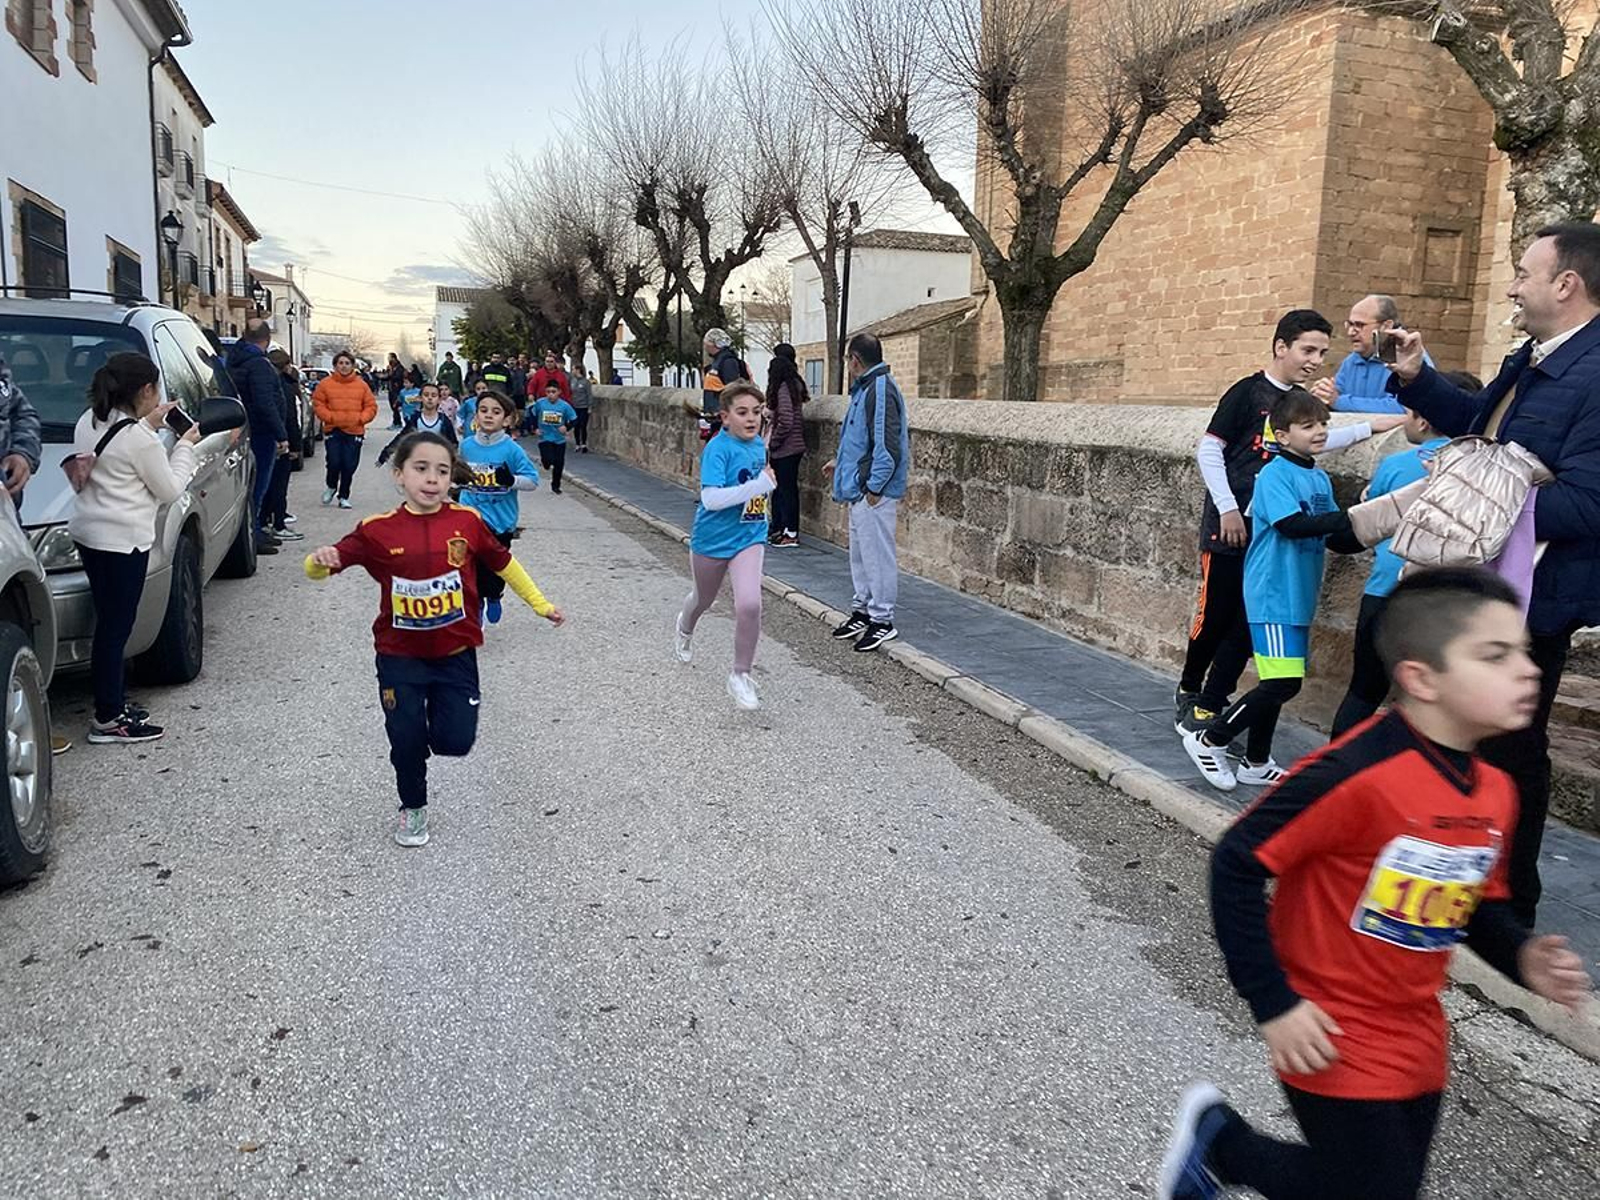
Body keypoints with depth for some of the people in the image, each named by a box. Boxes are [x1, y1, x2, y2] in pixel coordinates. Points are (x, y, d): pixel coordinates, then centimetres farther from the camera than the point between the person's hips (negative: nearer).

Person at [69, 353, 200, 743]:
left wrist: (147, 425, 14)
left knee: (111, 622, 18)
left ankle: (115, 700, 28)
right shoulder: (140, 440, -18)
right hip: (122, 541, -9)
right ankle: (108, 719, 6)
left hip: (87, 533, 9)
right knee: (116, 627, -1)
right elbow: (170, 490, -7)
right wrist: (185, 445, 3)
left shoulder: (89, 420, 8)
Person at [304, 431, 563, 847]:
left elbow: (503, 562, 7)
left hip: (456, 653, 1)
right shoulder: (378, 530, -11)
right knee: (406, 738, 3)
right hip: (400, 657, -1)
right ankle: (413, 809, 31)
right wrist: (320, 560, -33)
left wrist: (540, 603, 12)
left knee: (456, 740, -1)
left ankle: (437, 713, 36)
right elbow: (320, 567, -9)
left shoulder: (467, 522, -8)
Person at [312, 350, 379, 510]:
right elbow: (318, 404, 2)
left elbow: (371, 406, 7)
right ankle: (331, 487, 22)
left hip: (354, 431, 1)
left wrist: (361, 419, -8)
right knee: (334, 462, -10)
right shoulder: (326, 383, 1)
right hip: (333, 430, -1)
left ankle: (344, 496, 18)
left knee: (349, 466, 1)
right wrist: (330, 417, -10)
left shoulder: (361, 385, 5)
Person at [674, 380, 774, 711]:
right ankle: (684, 629, 60)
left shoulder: (759, 444, 0)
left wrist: (768, 480, 4)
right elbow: (711, 498, -33)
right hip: (712, 538, -3)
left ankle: (740, 675, 0)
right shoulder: (717, 448, -21)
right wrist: (760, 485, -34)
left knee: (749, 604, -18)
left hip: (749, 537, 3)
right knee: (703, 599, 22)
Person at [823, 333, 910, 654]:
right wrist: (840, 461, 29)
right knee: (860, 555, 18)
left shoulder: (880, 390, -18)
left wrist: (875, 486, -21)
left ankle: (882, 620, 7)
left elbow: (887, 445, -23)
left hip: (874, 494, -11)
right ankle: (862, 610, 30)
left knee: (877, 555, -2)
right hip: (859, 489, 11)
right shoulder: (866, 389, 14)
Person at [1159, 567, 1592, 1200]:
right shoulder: (1358, 774, -26)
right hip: (1335, 1044, -8)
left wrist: (1522, 956, -7)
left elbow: (1479, 904, 14)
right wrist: (1273, 1002, -20)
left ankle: (1218, 1145, 36)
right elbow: (1237, 864, -23)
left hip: (1419, 1043, 8)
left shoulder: (1497, 792, -1)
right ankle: (1218, 1136, 22)